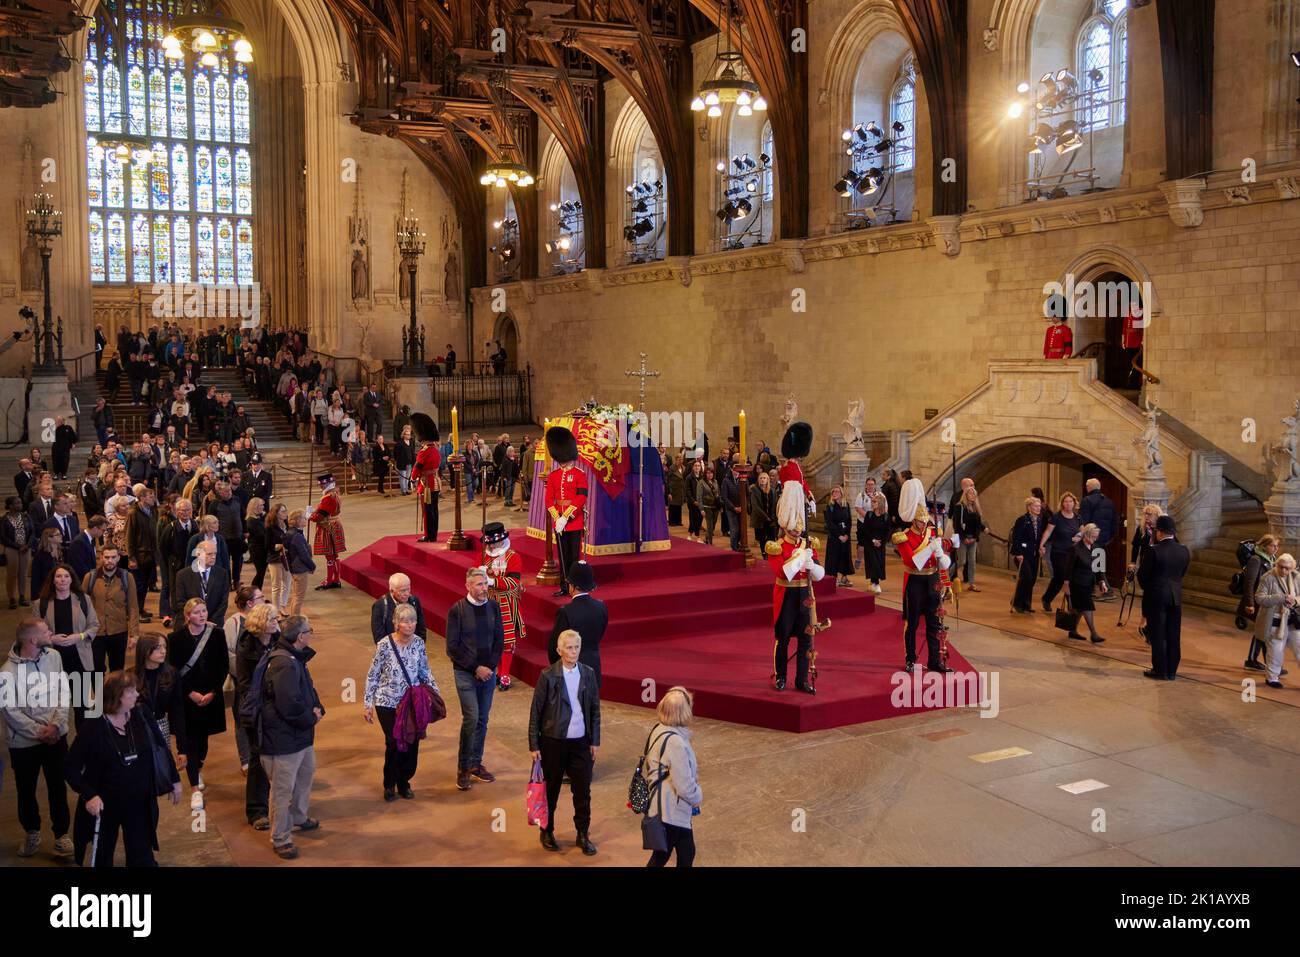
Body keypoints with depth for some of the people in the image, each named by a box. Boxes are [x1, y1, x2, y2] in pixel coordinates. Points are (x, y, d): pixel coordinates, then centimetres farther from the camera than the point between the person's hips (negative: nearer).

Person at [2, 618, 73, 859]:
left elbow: (63, 693, -1)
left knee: (58, 787, 9)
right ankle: (32, 832, 37)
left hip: (56, 736, 2)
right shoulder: (9, 671, -18)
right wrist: (39, 732, -15)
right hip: (23, 742, -2)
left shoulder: (53, 656, -5)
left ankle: (61, 833, 25)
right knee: (26, 790, 14)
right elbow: (10, 710, -14)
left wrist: (55, 724, -13)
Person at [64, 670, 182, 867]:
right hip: (105, 804, -2)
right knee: (102, 858, 18)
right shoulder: (93, 726, -17)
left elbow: (161, 747, 5)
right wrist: (89, 795, -23)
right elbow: (71, 767, -11)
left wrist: (174, 780, 9)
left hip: (140, 803, 2)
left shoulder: (142, 713, -8)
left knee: (142, 858, 8)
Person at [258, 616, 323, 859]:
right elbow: (290, 705, -29)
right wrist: (312, 718, -13)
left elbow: (308, 690, 17)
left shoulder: (296, 658, 8)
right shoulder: (284, 664, -26)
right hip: (284, 738, -11)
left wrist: (317, 708, -2)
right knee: (283, 789, 1)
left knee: (306, 773, 26)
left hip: (301, 734, 11)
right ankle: (280, 839, 13)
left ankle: (299, 817, 46)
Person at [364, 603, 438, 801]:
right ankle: (389, 785, 20)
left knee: (412, 743, 3)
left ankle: (404, 782, 26)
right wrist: (368, 704, -5)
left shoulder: (418, 642, -2)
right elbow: (372, 676, -5)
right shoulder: (384, 645, -13)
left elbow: (425, 672, 10)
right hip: (387, 703, -3)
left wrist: (435, 692, 1)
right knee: (394, 743, -4)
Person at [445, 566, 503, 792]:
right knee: (471, 718, -10)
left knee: (482, 720, 9)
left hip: (488, 672, 4)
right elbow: (452, 647, -9)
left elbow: (499, 640, 7)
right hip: (465, 672, -4)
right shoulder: (457, 610, -9)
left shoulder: (493, 607, 3)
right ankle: (463, 768, 3)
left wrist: (490, 666, -6)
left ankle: (476, 764, 22)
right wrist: (476, 668, -12)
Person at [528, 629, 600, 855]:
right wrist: (534, 745, -6)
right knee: (551, 790, 11)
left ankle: (583, 835, 21)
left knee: (583, 790, 6)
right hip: (553, 742, -2)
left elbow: (595, 709, 7)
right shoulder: (548, 676, -9)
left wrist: (595, 741, 6)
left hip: (581, 743, 2)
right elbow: (535, 712, -5)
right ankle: (547, 832, 29)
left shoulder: (588, 674, 0)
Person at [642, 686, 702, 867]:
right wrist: (698, 797, -4)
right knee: (660, 857, 8)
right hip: (671, 811, -9)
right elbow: (685, 785, -26)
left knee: (687, 853, 19)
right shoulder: (675, 742, -30)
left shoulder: (659, 730, -1)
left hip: (664, 805, 9)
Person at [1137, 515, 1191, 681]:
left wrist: (1147, 587, 10)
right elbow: (1182, 574, 8)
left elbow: (1142, 575, -9)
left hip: (1156, 597, -5)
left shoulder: (1154, 551, -17)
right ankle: (1171, 671, 17)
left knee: (1158, 635, 4)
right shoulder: (1184, 550, -1)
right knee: (1173, 636, 11)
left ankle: (1160, 670, 8)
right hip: (1176, 597, 5)